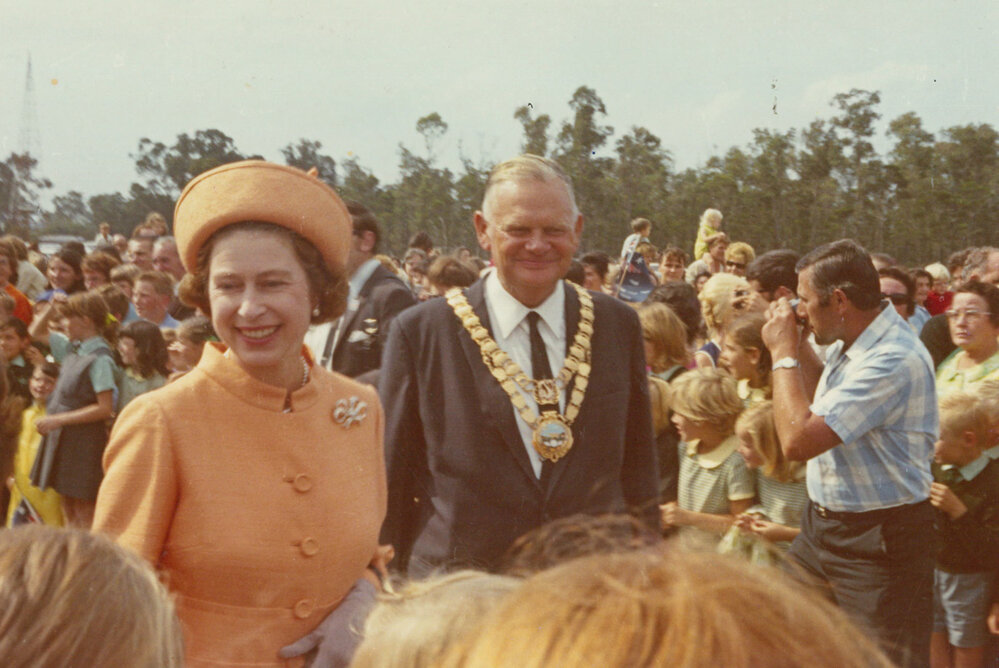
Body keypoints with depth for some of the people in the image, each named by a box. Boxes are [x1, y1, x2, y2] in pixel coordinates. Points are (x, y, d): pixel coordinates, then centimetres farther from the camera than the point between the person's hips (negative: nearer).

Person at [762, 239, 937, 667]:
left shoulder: (894, 360, -27)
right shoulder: (851, 342, 4)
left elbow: (798, 440, -30)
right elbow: (820, 405, 25)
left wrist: (784, 353, -17)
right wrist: (798, 345, 8)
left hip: (878, 541, -9)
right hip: (823, 524, 9)